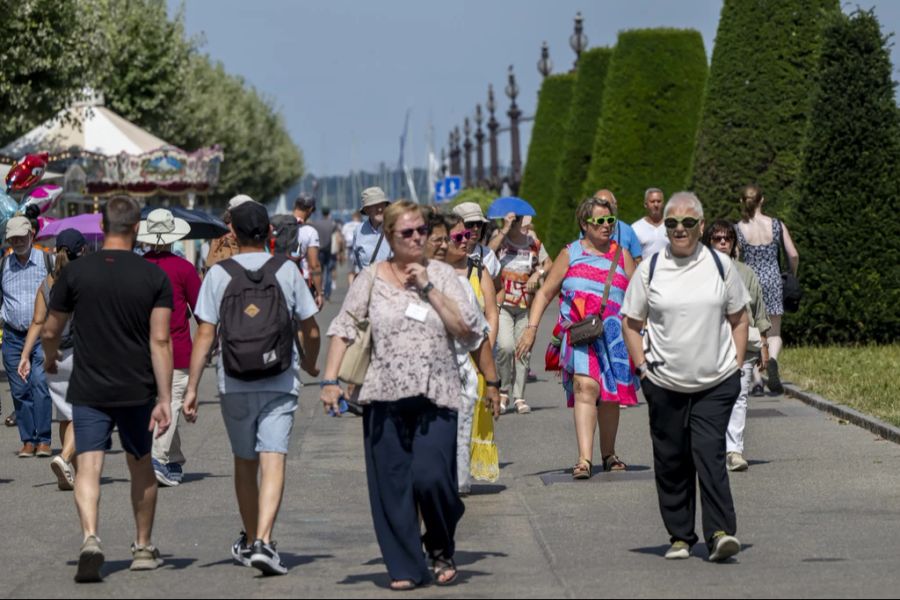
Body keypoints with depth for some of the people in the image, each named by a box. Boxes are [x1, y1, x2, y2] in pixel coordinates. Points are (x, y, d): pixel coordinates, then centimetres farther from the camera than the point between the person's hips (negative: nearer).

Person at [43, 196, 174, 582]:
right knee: (141, 466, 18)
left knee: (88, 466, -5)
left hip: (88, 390, -1)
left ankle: (90, 539, -29)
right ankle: (143, 548, 27)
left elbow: (50, 332, 3)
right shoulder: (154, 276, -5)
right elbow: (160, 341, -9)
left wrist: (51, 358, 27)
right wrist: (164, 400, -8)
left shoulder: (76, 272, -4)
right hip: (137, 391, 1)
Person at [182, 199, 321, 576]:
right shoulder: (287, 271, 0)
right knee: (273, 461, -8)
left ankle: (249, 541, 31)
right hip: (280, 383, -1)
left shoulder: (219, 274, -2)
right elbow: (311, 330, 5)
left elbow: (204, 335, -6)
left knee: (245, 463, 17)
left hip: (234, 385, 1)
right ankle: (263, 541, -24)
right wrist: (310, 364, 25)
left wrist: (192, 388, -3)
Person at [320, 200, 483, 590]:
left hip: (436, 397, -1)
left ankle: (442, 550, 12)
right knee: (392, 486, 1)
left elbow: (467, 330, -3)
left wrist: (428, 288, -7)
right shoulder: (371, 278, 6)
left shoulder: (442, 274, 6)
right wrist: (330, 380, -7)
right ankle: (405, 568, 11)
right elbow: (344, 329, 3)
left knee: (431, 477, -13)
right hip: (385, 398, 1)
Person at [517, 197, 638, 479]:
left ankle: (608, 454, 26)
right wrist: (531, 328, -1)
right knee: (586, 387, -20)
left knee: (610, 395, 9)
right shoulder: (570, 254, 9)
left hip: (614, 335, 3)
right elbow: (545, 292, 9)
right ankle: (585, 458, -28)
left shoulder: (621, 255, 12)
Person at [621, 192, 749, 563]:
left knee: (709, 453, -13)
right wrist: (643, 368, 0)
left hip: (716, 383, -1)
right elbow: (631, 323, 9)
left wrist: (736, 364, 4)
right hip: (665, 385, 1)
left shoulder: (720, 266, 4)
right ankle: (680, 536, 15)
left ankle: (720, 532, -17)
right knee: (671, 460, 5)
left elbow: (739, 319, 13)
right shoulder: (650, 269, 3)